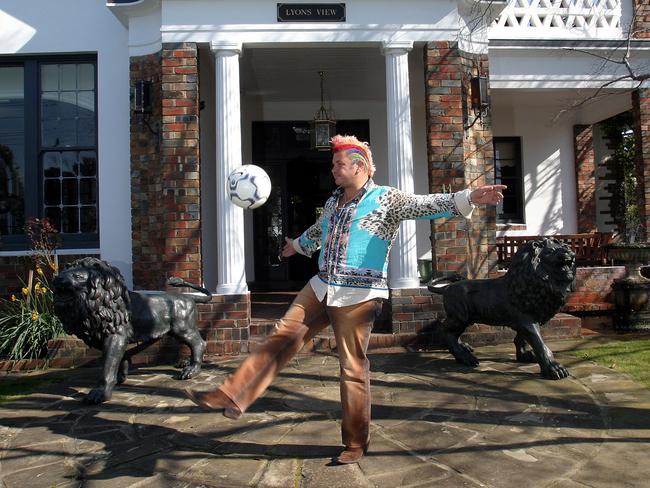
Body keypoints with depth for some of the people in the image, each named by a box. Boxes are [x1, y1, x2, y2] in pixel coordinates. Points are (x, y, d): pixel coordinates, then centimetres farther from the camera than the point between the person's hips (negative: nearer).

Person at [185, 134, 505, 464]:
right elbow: (316, 231, 35)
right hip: (321, 288, 6)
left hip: (358, 296, -6)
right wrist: (297, 245, 53)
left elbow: (428, 204, -18)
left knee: (353, 368, 0)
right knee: (281, 339, 0)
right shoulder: (333, 202, 15)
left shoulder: (386, 199, -5)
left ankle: (356, 443, 15)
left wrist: (467, 198, -33)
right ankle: (231, 397, 5)